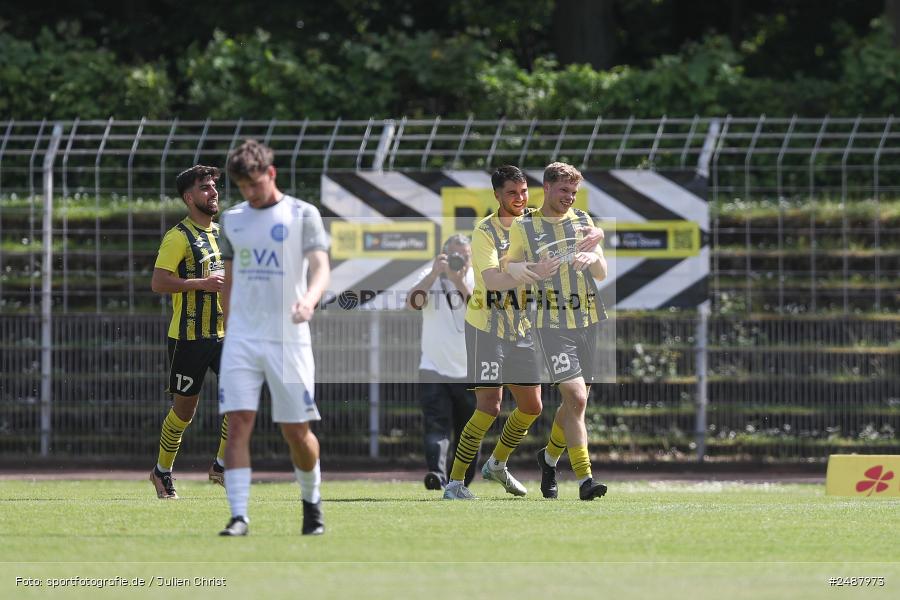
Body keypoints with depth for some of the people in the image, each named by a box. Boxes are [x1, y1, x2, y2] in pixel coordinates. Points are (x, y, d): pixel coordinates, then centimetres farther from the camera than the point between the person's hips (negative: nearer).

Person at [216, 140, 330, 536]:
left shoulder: (302, 216, -2)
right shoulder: (232, 220, 12)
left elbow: (320, 267, -14)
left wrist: (309, 299, -35)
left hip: (288, 338, -3)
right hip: (242, 338, 3)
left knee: (296, 431, 2)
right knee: (237, 423, -11)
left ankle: (311, 500, 28)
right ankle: (239, 515, -15)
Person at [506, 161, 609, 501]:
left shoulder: (583, 221, 11)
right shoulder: (523, 227, 1)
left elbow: (602, 274, 9)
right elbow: (508, 266, 10)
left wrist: (594, 258, -14)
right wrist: (531, 268, -12)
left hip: (587, 320, 5)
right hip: (552, 323, -5)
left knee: (575, 401, 11)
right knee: (576, 398, -16)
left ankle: (550, 457, 36)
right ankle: (584, 479, -17)